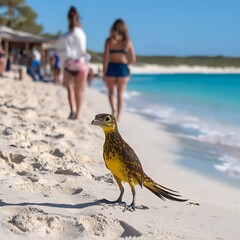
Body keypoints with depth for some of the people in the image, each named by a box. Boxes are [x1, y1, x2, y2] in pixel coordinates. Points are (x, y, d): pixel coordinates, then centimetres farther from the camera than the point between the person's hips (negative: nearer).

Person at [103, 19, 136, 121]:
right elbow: (133, 59, 3)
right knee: (120, 94, 9)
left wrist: (104, 73, -4)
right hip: (123, 69, 1)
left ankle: (113, 110, -3)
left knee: (111, 91, 18)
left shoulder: (109, 41, -4)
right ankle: (118, 116, 8)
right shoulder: (128, 42, 1)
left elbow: (106, 58, -8)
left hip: (111, 68, -1)